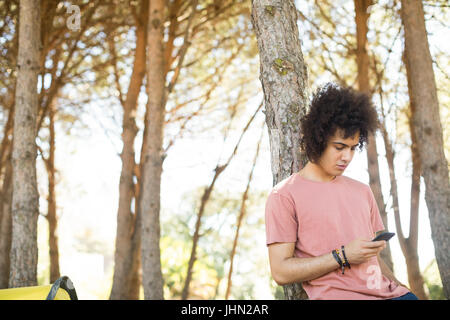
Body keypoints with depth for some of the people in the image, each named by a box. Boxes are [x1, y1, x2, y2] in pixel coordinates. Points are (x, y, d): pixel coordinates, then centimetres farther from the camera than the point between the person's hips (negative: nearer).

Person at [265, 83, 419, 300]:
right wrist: (342, 257, -9)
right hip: (335, 294, -6)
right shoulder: (284, 196, 1)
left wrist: (402, 289, 6)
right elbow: (280, 272, -5)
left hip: (384, 290, 6)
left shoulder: (362, 191, 21)